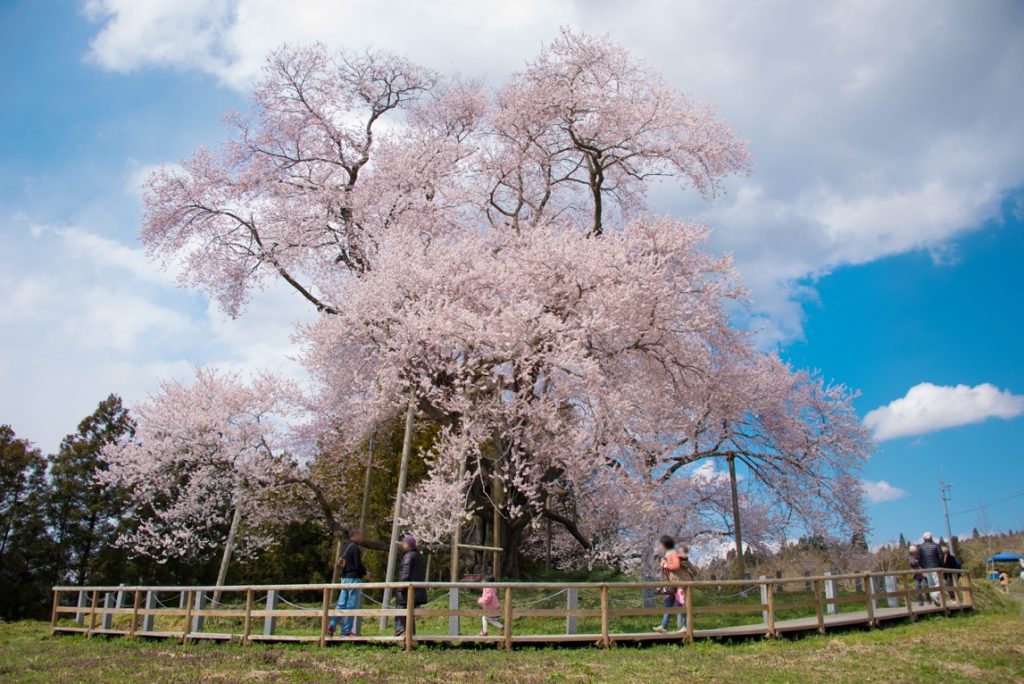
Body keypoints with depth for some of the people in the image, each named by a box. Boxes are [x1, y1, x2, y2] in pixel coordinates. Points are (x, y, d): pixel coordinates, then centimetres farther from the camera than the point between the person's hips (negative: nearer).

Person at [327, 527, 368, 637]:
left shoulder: (346, 547, 14)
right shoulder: (355, 548, -14)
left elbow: (340, 563, 18)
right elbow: (358, 565, -17)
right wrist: (365, 574, -2)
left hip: (344, 578, 9)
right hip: (354, 579, -9)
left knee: (341, 604, 12)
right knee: (351, 606, -3)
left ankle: (331, 625, 6)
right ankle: (346, 631, 0)